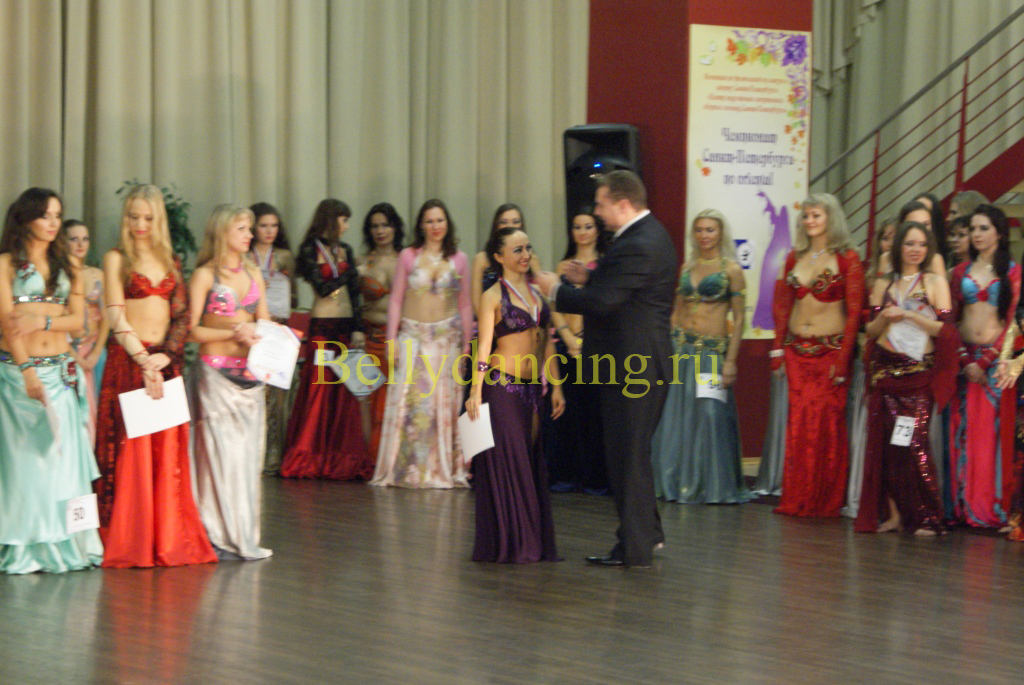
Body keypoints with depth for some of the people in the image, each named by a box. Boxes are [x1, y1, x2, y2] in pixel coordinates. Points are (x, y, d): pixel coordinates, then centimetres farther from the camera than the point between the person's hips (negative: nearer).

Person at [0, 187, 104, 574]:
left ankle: (62, 545, 2)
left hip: (61, 371, 4)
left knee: (62, 454, -1)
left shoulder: (67, 265, 15)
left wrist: (42, 321, -12)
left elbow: (77, 319, 7)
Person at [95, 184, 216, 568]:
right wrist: (143, 360, -17)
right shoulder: (116, 259, 3)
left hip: (164, 362, 4)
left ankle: (168, 540, 6)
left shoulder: (170, 263, 16)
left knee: (167, 453, 2)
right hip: (127, 361, -4)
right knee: (130, 450, -6)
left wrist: (165, 356, -9)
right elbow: (116, 317, -6)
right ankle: (127, 543, -2)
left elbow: (182, 317, 8)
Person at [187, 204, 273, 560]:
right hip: (215, 371, -6)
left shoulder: (253, 274, 14)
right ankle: (218, 535, -1)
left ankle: (242, 536, 12)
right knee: (221, 451, -6)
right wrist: (233, 333, -18)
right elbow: (192, 330, -8)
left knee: (249, 453, 6)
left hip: (249, 373, 6)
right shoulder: (205, 276, -4)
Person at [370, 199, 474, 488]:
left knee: (445, 402, 0)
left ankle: (443, 469, 9)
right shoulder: (408, 257, 3)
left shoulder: (458, 259, 6)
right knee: (409, 401, -6)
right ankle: (407, 468, 1)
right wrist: (391, 339, -2)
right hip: (413, 336, -1)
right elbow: (396, 299, 4)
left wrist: (466, 343, 4)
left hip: (447, 337, 1)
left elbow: (464, 304, 8)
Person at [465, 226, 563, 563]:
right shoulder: (492, 297, -5)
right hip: (503, 387, -6)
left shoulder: (538, 292, 12)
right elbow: (484, 346, -10)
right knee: (507, 463, -2)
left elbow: (547, 341, 15)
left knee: (532, 464, 7)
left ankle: (532, 542, 13)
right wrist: (475, 392, -16)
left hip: (533, 388, 6)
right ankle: (508, 544, 6)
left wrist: (556, 386, 11)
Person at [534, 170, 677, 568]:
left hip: (631, 366, -11)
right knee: (634, 453, 21)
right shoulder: (651, 235, 12)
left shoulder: (637, 247, -22)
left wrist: (555, 290, -11)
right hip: (645, 364, 11)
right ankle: (648, 532, 31)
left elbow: (601, 302, -25)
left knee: (628, 456, -2)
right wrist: (591, 279, 6)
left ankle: (634, 548, 4)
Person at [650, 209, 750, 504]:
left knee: (710, 416, -7)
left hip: (713, 350, -4)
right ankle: (679, 483, 11)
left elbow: (739, 319, -3)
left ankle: (712, 486, 4)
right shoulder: (686, 268, 12)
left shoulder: (731, 270, -1)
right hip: (681, 347, 5)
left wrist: (731, 360, -10)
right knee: (676, 418, 2)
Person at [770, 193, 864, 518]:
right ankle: (797, 500, 7)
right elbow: (782, 306, 15)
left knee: (828, 424, -4)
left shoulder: (847, 259, -2)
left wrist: (842, 360, -12)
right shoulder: (795, 258, 12)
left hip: (830, 349, -4)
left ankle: (826, 502, 4)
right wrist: (778, 350, 8)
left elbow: (854, 312, -6)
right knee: (799, 424, 0)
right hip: (797, 352, 4)